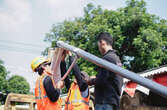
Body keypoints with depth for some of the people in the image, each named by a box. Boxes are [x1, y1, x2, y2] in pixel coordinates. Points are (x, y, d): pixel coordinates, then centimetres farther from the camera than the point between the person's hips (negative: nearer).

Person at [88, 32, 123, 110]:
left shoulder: (107, 58, -12)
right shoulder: (117, 58, 17)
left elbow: (101, 81, -18)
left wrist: (90, 81, 2)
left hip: (104, 102, -10)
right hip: (114, 100, 10)